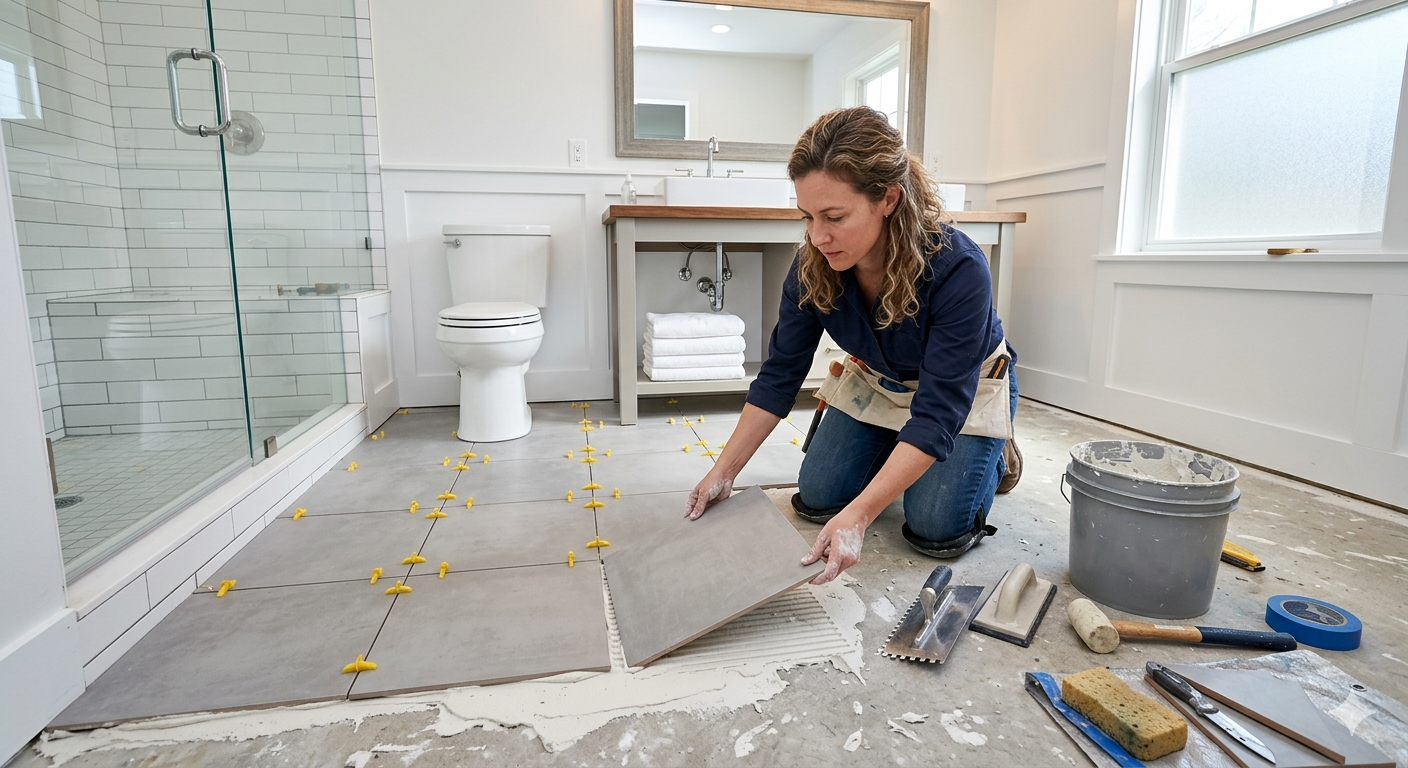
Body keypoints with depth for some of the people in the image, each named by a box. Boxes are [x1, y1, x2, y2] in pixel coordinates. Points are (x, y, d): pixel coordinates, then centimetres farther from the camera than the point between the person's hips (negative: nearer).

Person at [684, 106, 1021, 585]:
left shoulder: (958, 271, -39)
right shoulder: (813, 266, -25)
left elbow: (937, 413, -39)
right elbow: (780, 374, -16)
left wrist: (857, 516, -48)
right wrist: (724, 472, -19)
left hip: (965, 389, -4)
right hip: (875, 383, 4)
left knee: (935, 530, -14)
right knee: (815, 499, -3)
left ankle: (994, 456, 16)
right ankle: (897, 456, 24)